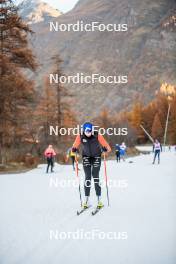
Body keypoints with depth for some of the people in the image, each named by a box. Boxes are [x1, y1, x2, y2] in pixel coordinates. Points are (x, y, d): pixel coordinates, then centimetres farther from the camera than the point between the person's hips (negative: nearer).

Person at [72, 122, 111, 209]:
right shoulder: (80, 136, -17)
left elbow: (107, 147, -21)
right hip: (86, 157, 2)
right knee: (87, 177, -6)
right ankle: (86, 200, 0)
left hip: (96, 157, -1)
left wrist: (105, 149, -42)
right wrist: (74, 149, -25)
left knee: (95, 176, -8)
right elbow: (75, 146, -4)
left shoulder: (97, 136, -23)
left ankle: (99, 200, 0)